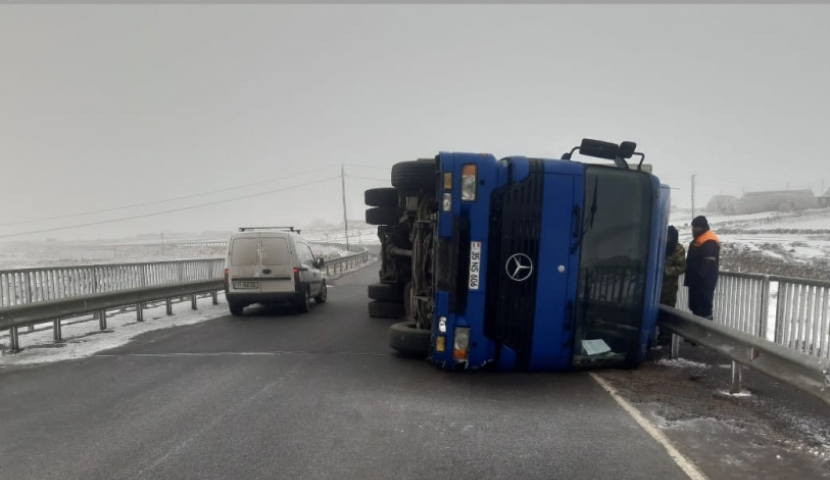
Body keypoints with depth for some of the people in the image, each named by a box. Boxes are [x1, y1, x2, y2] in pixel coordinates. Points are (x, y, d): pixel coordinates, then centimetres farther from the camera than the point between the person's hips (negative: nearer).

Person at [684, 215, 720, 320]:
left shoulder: (709, 242, -17)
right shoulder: (698, 240, 16)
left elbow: (708, 263, -24)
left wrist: (698, 276, -26)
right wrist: (690, 277, 21)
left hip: (704, 282, -11)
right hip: (697, 281, 11)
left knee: (703, 308, -8)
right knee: (695, 306, 17)